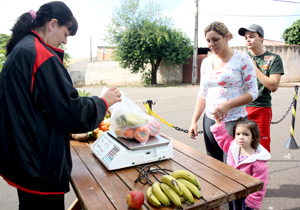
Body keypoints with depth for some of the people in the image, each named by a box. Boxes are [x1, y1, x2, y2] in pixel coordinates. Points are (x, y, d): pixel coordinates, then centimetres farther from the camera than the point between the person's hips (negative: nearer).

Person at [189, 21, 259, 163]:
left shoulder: (242, 59, -4)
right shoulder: (206, 62, 10)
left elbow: (253, 92, -7)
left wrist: (228, 105, -22)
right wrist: (194, 121, 6)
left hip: (234, 121, -4)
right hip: (210, 120, 5)